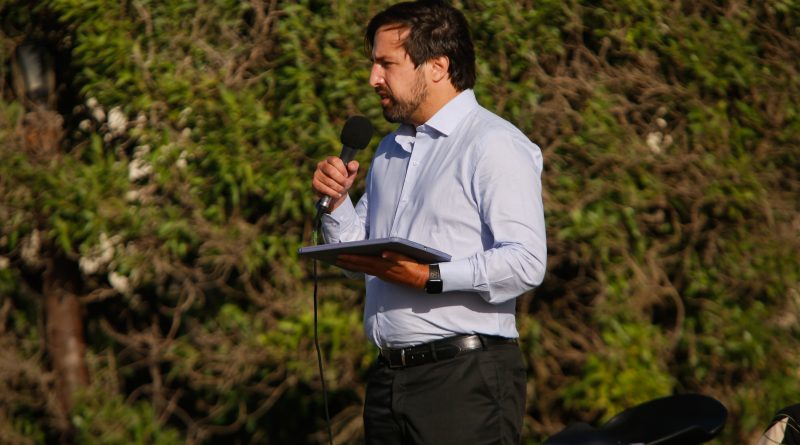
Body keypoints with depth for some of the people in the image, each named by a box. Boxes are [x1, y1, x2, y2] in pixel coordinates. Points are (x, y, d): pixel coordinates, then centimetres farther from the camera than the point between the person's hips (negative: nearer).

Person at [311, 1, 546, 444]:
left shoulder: (495, 145, -8)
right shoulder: (390, 151, 20)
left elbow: (526, 263, -20)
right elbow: (358, 256, 23)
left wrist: (429, 278, -25)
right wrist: (335, 202, 6)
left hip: (464, 375, -8)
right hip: (388, 375, 8)